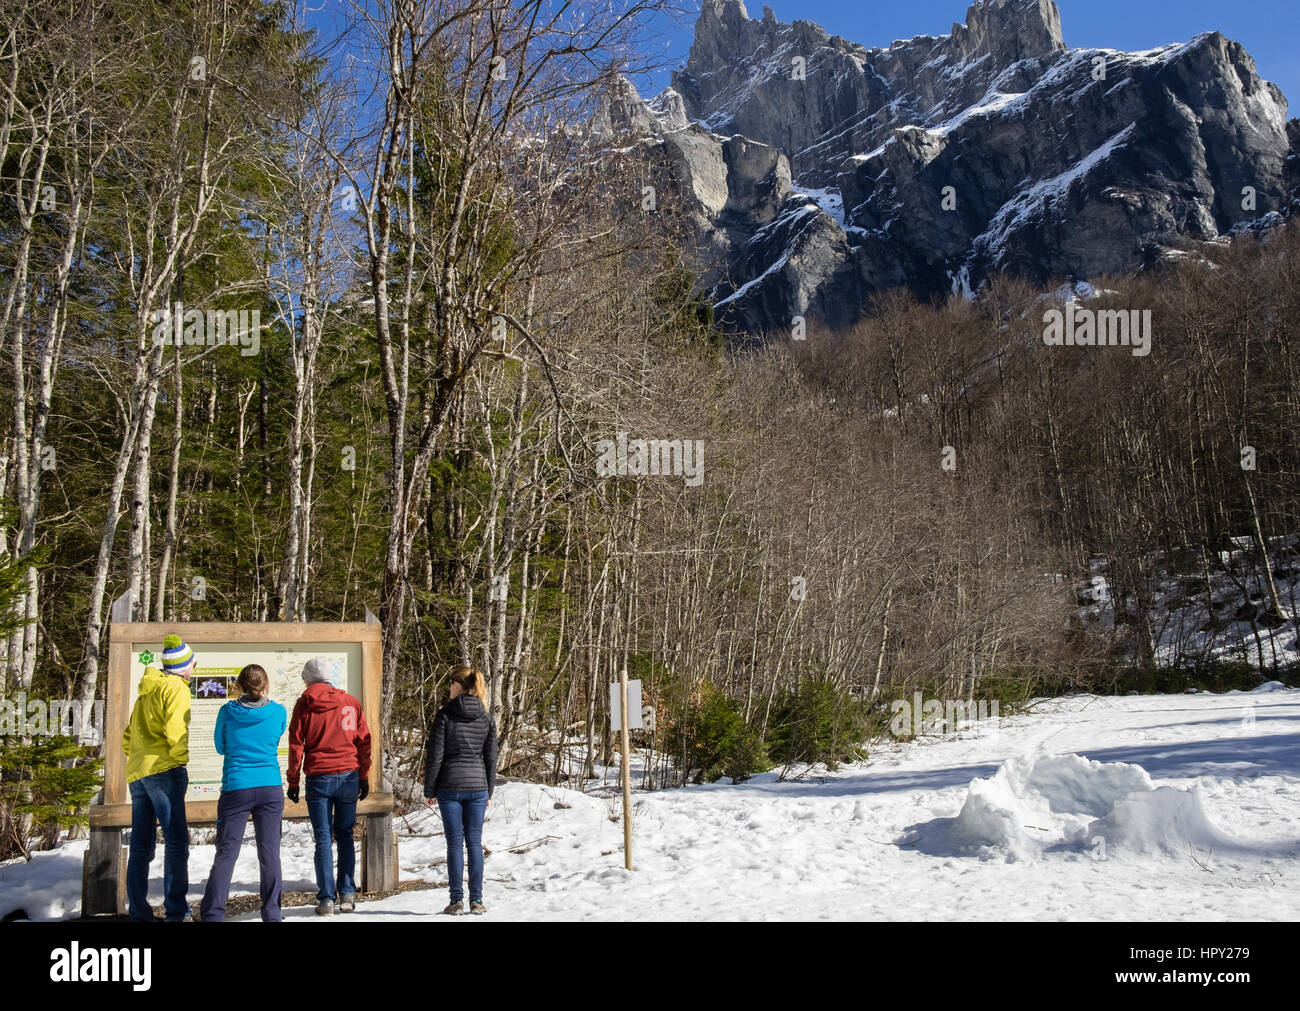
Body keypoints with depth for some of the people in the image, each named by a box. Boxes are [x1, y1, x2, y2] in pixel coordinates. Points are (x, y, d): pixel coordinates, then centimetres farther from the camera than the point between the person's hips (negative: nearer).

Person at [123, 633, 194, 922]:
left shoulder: (146, 690, 23)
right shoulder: (176, 688, -5)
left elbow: (129, 737, 25)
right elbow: (176, 731, -16)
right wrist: (181, 759, -4)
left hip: (137, 773, 9)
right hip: (163, 769, -9)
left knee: (141, 847, 9)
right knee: (176, 840, -7)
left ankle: (138, 912, 10)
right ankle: (176, 911, -8)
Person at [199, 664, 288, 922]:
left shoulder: (227, 712, -3)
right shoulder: (278, 712, -2)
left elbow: (221, 747, 11)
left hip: (235, 789, -1)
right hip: (270, 788, 1)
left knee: (226, 853, 4)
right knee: (269, 852, 6)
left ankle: (212, 914, -1)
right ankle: (271, 914, 7)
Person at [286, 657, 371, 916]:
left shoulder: (305, 704, -1)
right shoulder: (350, 702, 5)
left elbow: (296, 744, -1)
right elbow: (363, 741, 7)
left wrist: (292, 781, 5)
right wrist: (364, 777, 13)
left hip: (318, 778, -2)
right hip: (348, 776, 2)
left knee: (323, 839, 3)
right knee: (345, 836, 12)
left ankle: (326, 899, 2)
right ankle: (347, 895, 10)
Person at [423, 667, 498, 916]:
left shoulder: (445, 715, -7)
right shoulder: (486, 719, 4)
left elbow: (434, 755, -7)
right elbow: (491, 758, 6)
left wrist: (429, 790, 0)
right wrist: (489, 791, 14)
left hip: (449, 785, -3)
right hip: (477, 785, 3)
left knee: (454, 843, 2)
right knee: (475, 842, 8)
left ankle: (457, 900, 3)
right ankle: (476, 900, 8)